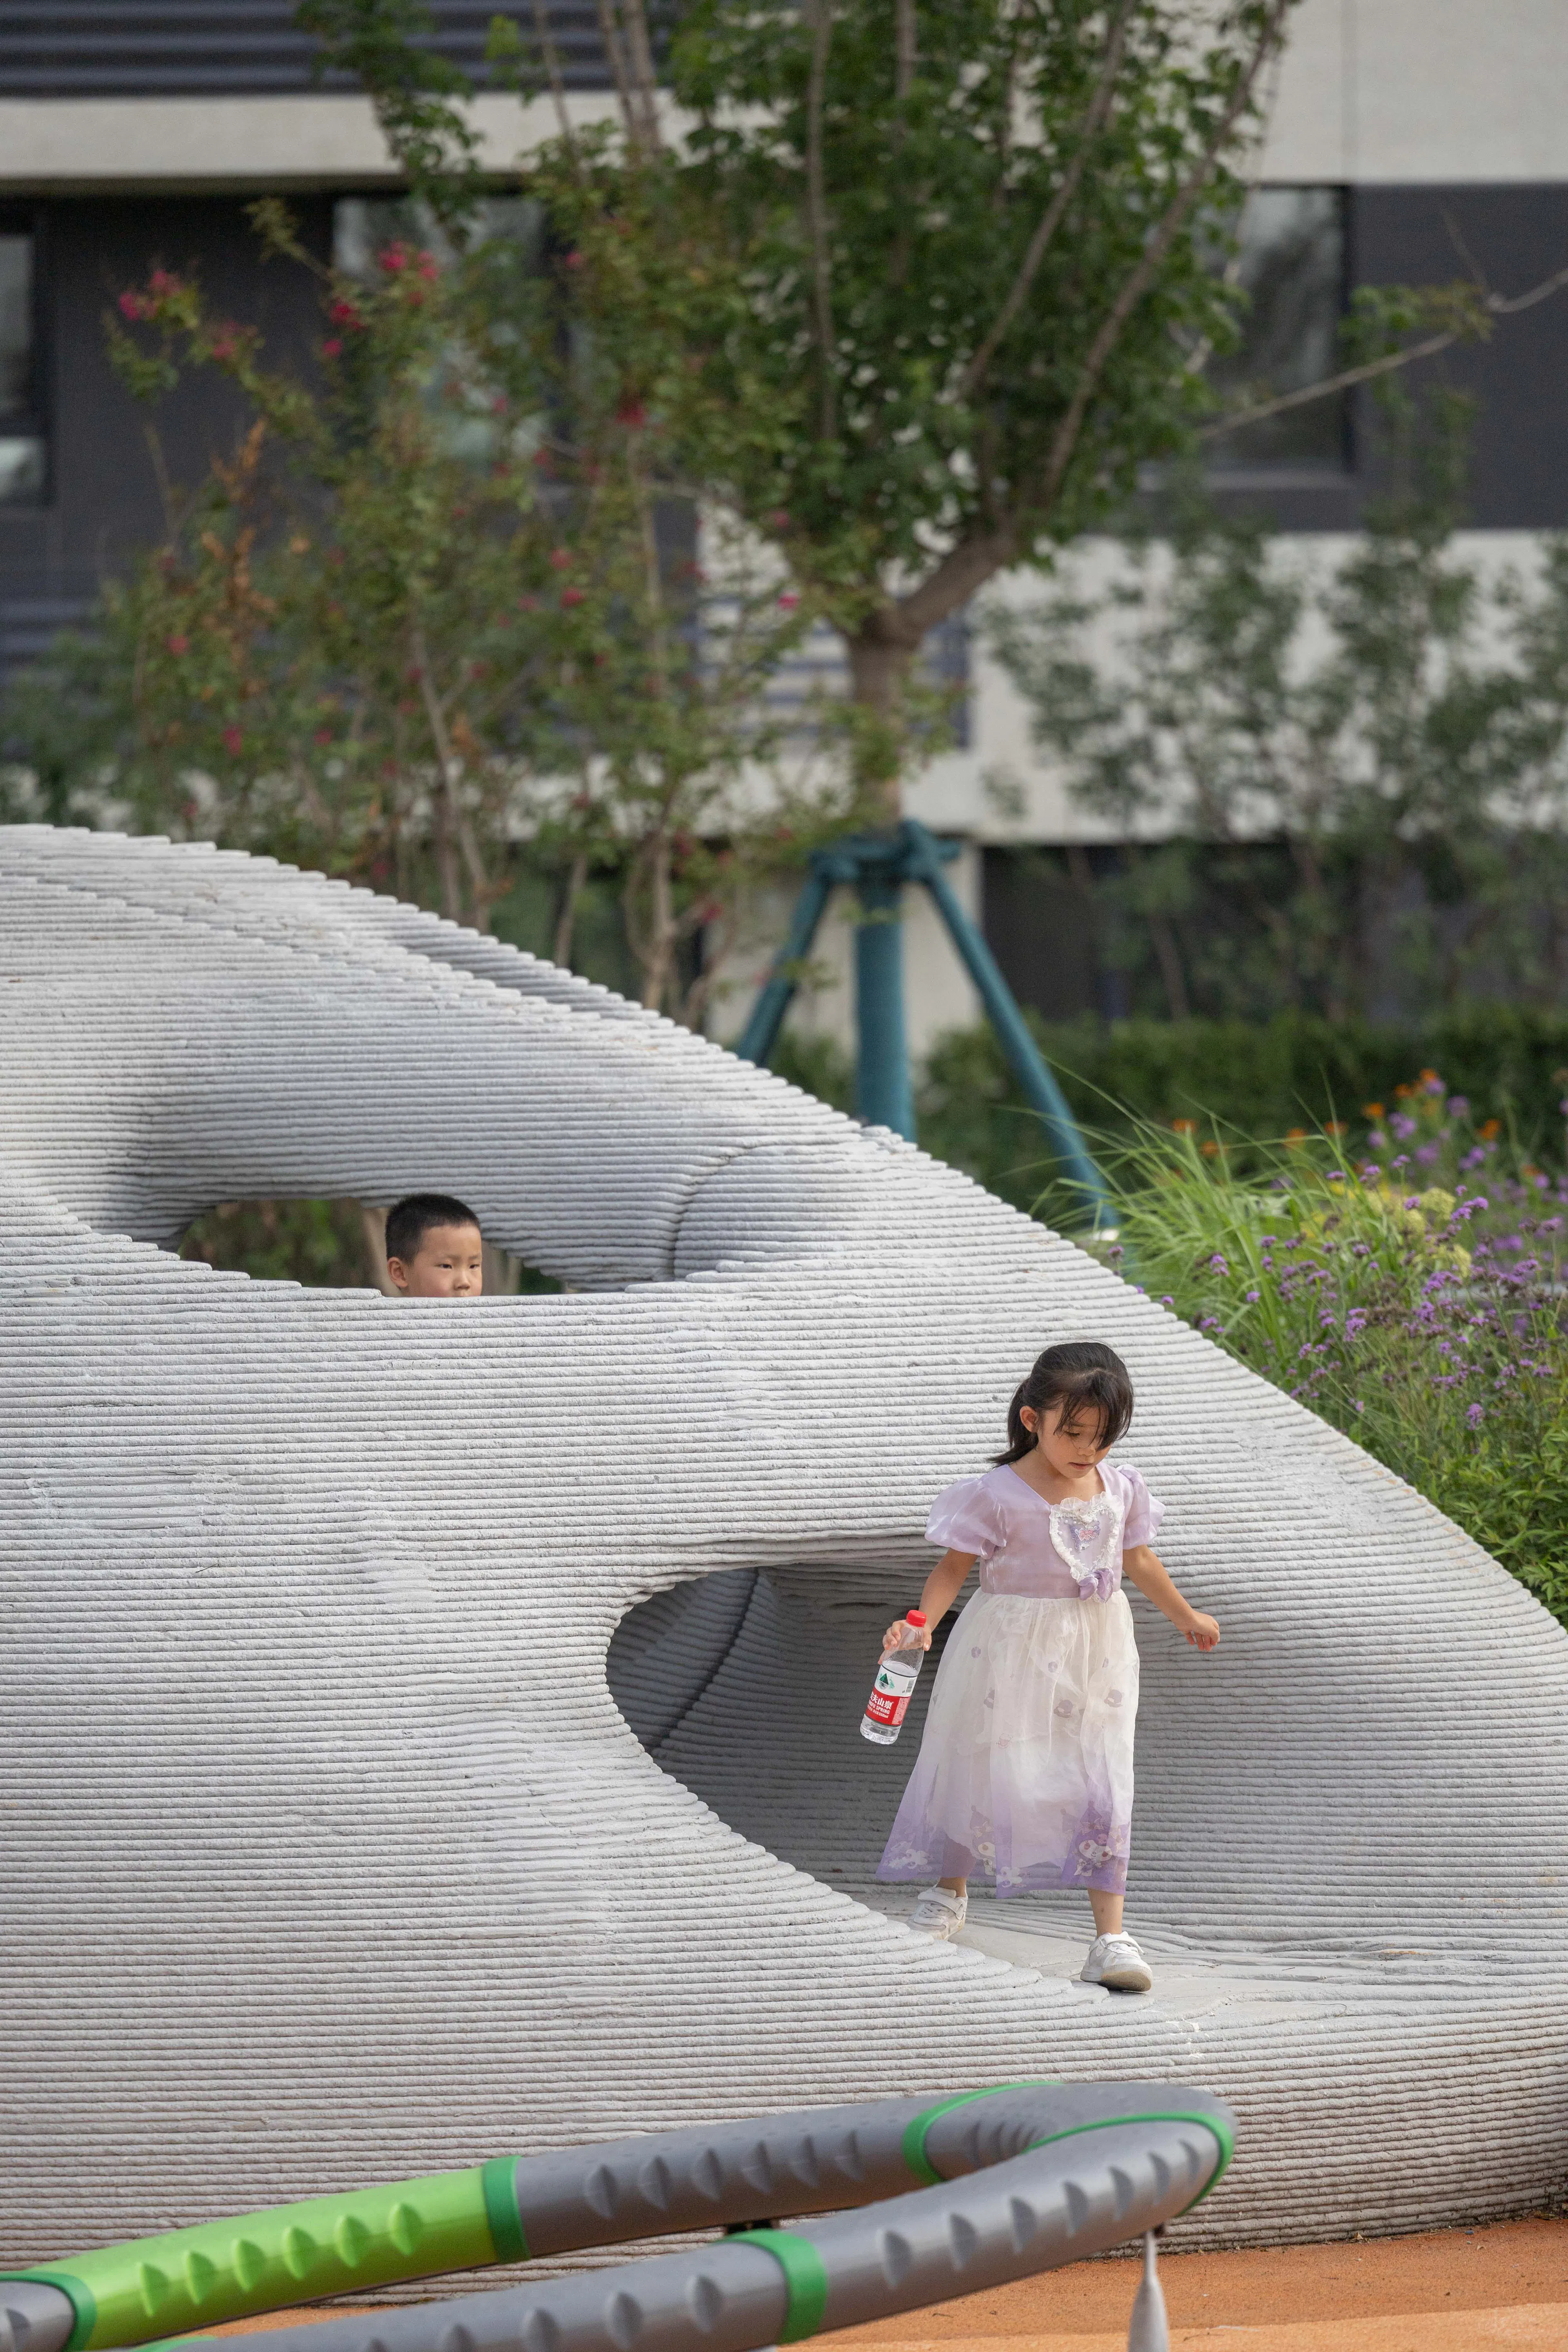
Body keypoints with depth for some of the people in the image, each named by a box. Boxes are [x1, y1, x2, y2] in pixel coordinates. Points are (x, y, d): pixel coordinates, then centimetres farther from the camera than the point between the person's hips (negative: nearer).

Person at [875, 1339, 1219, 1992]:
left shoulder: (1119, 1488, 2)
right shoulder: (999, 1496, -14)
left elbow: (1136, 1558, 20)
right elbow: (953, 1568, -10)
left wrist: (1184, 1616, 33)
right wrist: (921, 1624, -27)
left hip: (1094, 1656, 3)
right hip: (1012, 1653, -3)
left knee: (1099, 1787, -4)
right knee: (985, 1765, 7)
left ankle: (1110, 1938, -4)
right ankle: (950, 1890, 35)